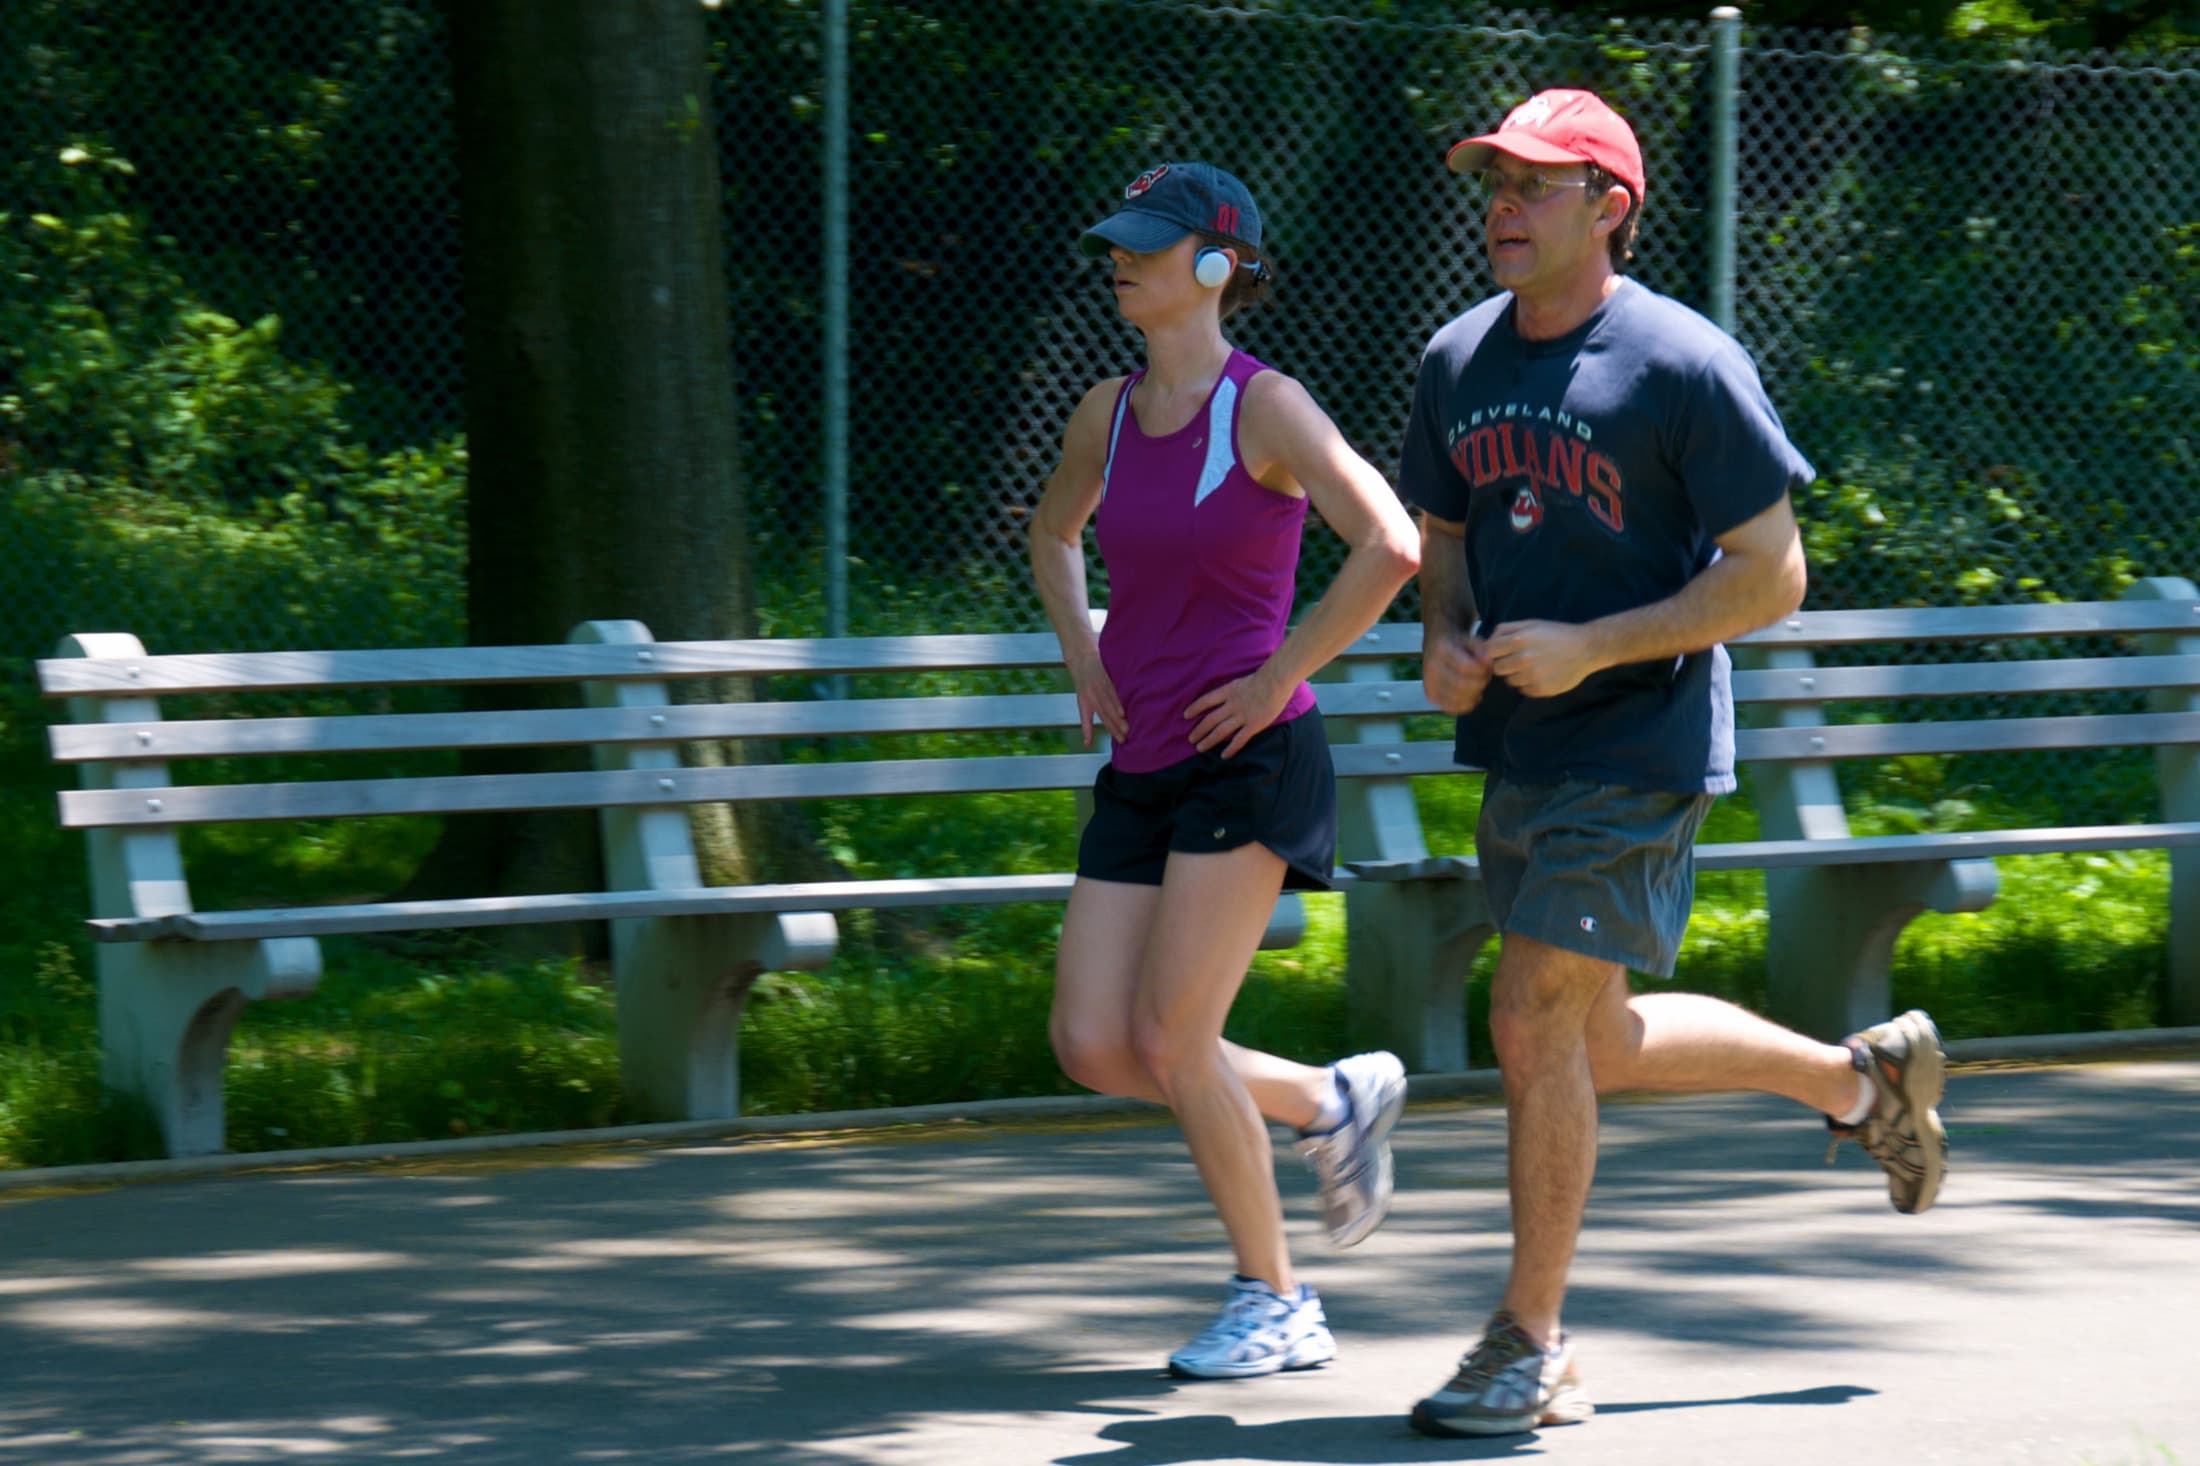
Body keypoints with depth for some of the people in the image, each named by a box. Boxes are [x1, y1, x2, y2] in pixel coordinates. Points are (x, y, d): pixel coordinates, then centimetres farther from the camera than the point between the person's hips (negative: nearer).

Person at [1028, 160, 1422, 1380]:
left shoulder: (1265, 408, -11)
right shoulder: (1106, 414, 9)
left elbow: (1390, 548, -22)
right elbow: (1053, 533, 31)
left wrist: (1279, 677, -17)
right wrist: (1083, 658, 14)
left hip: (1248, 759, -7)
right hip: (1141, 766, 7)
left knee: (1168, 1039, -11)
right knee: (1092, 1047, -1)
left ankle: (1277, 1304, 5)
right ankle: (1333, 1104, 23)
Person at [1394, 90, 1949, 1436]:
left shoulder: (1686, 366, -15)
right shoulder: (1459, 364, 6)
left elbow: (1770, 576, -14)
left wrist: (1587, 649, -21)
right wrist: (1444, 643, -4)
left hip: (1638, 752, -8)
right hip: (1518, 753, 8)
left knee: (1536, 1023, -12)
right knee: (1596, 1044, 16)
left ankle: (1532, 1349, -1)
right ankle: (1860, 1076, 39)